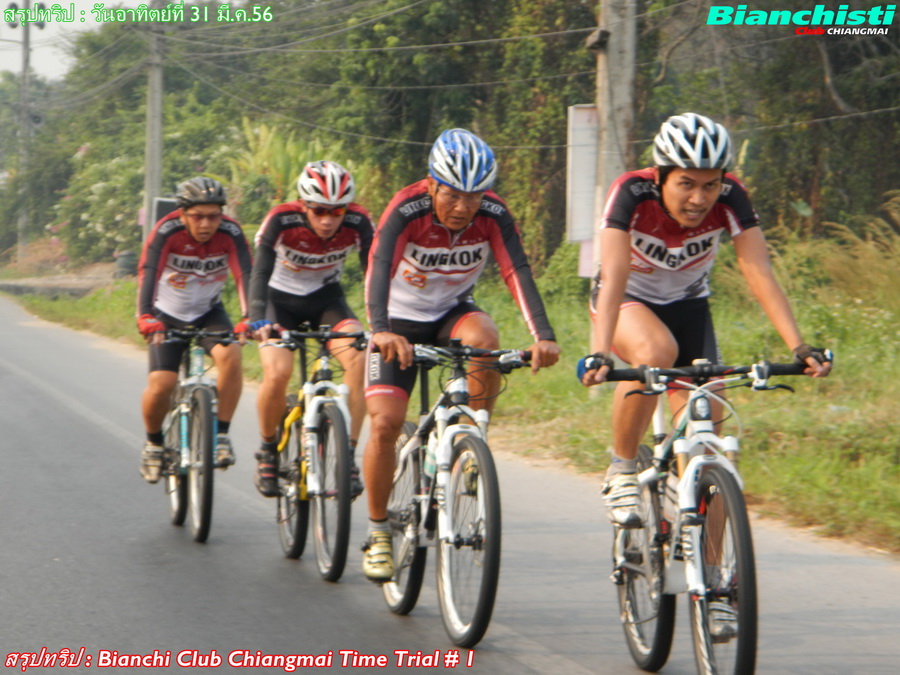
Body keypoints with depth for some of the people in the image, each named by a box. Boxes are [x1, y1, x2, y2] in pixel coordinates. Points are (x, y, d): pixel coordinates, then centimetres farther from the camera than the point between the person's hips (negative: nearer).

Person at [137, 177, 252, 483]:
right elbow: (148, 274, -37)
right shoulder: (166, 232, -25)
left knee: (230, 354, -30)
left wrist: (249, 319, -49)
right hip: (168, 316, -1)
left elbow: (245, 275, -32)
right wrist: (146, 318, -53)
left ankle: (221, 434, -17)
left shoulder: (230, 234, -20)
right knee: (160, 385, -17)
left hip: (209, 313, 1)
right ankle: (154, 442, 14)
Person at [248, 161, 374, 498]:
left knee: (359, 358, -27)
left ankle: (348, 453, -17)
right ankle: (268, 450, 3)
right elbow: (260, 273, -34)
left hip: (326, 299, 2)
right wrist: (258, 320, -50)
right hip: (282, 300, -1)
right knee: (277, 372, -25)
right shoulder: (281, 221, -27)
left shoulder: (357, 222, -23)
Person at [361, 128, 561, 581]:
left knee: (483, 337, -33)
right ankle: (377, 530, 2)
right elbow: (379, 270, -40)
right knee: (385, 423, -16)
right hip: (399, 322, -2)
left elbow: (517, 272, -31)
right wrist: (381, 331, -58)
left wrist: (543, 336, -47)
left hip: (452, 313, 2)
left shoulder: (493, 215, -19)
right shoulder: (407, 210, -27)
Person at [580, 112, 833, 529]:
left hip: (688, 304, 3)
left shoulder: (729, 199, -25)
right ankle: (621, 472, -18)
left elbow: (760, 274, -31)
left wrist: (799, 347, -44)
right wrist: (600, 354, -54)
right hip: (628, 300, -3)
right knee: (657, 352, -37)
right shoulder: (632, 194, -31)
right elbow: (614, 276, -40)